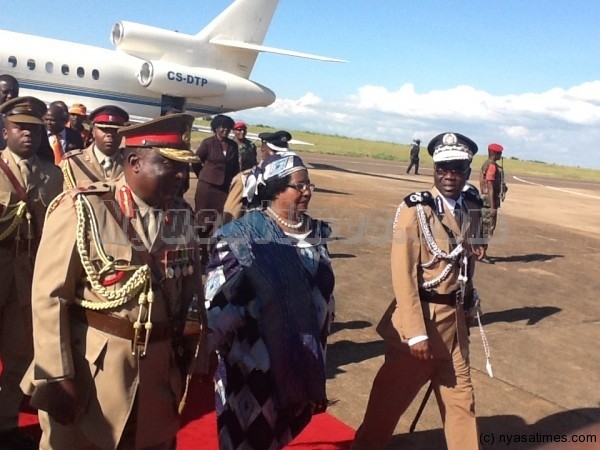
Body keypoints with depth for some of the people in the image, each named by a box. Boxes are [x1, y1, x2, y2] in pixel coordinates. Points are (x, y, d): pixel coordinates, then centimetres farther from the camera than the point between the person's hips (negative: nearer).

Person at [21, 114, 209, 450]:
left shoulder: (182, 215, 3)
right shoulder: (81, 209, -12)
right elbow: (50, 298, -12)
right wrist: (56, 378, -13)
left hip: (160, 370, 5)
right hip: (90, 371, -4)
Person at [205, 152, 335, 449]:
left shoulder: (314, 235, 3)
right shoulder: (241, 237, -15)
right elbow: (220, 301, -14)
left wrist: (316, 353, 17)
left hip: (298, 359, 5)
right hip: (252, 361, -5)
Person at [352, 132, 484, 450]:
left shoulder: (472, 209, 4)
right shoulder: (415, 208, -16)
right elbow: (403, 274, -19)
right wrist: (416, 332, -20)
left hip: (454, 319, 6)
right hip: (420, 317, -5)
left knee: (461, 398, 17)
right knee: (392, 396, 10)